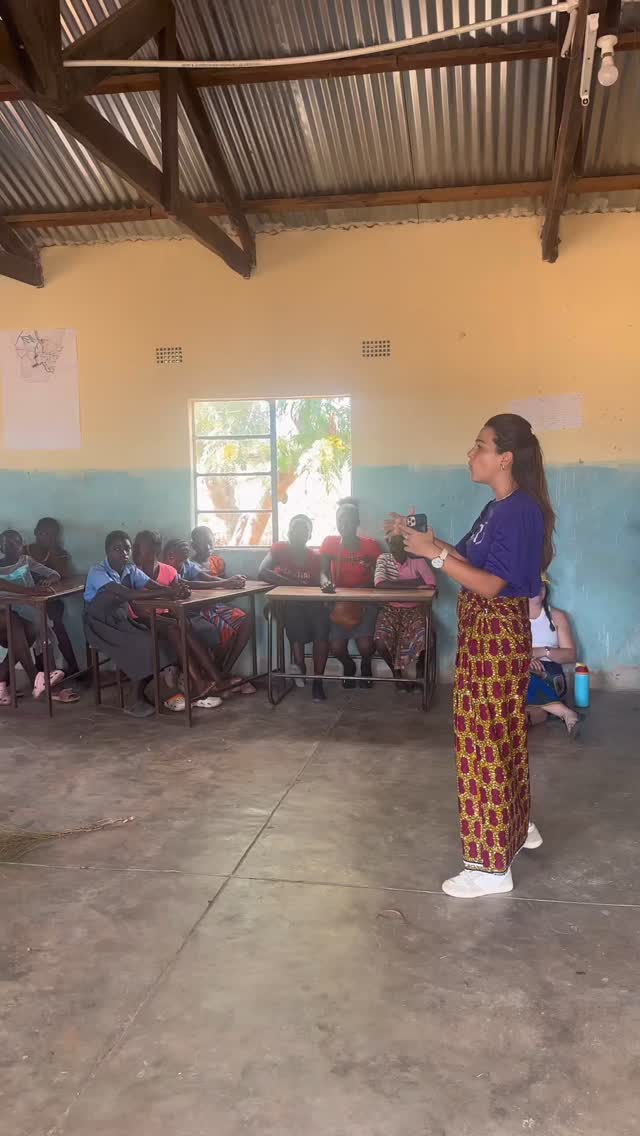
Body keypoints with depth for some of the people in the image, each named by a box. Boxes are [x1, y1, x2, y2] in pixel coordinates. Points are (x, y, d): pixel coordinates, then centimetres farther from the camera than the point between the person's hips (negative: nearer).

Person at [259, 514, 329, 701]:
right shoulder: (279, 549, -1)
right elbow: (262, 573, -15)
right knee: (294, 615, -35)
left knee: (322, 624, -29)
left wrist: (326, 584, -26)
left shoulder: (316, 557, 3)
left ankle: (318, 680, -23)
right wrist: (293, 583, -23)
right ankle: (300, 665, -19)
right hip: (285, 604, -1)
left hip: (311, 604, 1)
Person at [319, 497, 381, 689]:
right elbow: (323, 571, -11)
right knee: (336, 646, -18)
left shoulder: (370, 545, -4)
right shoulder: (329, 542, -2)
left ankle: (365, 665, 16)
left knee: (365, 645, -21)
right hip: (339, 602, 1)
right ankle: (348, 666, 18)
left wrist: (363, 589, -23)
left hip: (365, 601, -1)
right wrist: (325, 581, -35)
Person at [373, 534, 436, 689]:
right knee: (381, 642, -26)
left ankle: (420, 667, 6)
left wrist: (394, 585, -24)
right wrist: (413, 583, -26)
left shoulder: (417, 560, -7)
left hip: (414, 609, 0)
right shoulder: (383, 559, -6)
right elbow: (379, 584, -25)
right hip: (390, 609, 0)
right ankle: (396, 671, 6)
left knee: (427, 639, -28)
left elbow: (431, 586, -21)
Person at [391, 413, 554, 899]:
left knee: (485, 744, -3)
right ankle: (518, 827, 39)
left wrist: (434, 554, -23)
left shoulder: (520, 511, -20)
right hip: (485, 632, 10)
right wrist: (426, 538, 4)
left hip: (496, 634, -10)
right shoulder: (499, 508, 11)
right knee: (503, 736, 21)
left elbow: (491, 584, -24)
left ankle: (493, 866, 7)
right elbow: (471, 558, 14)